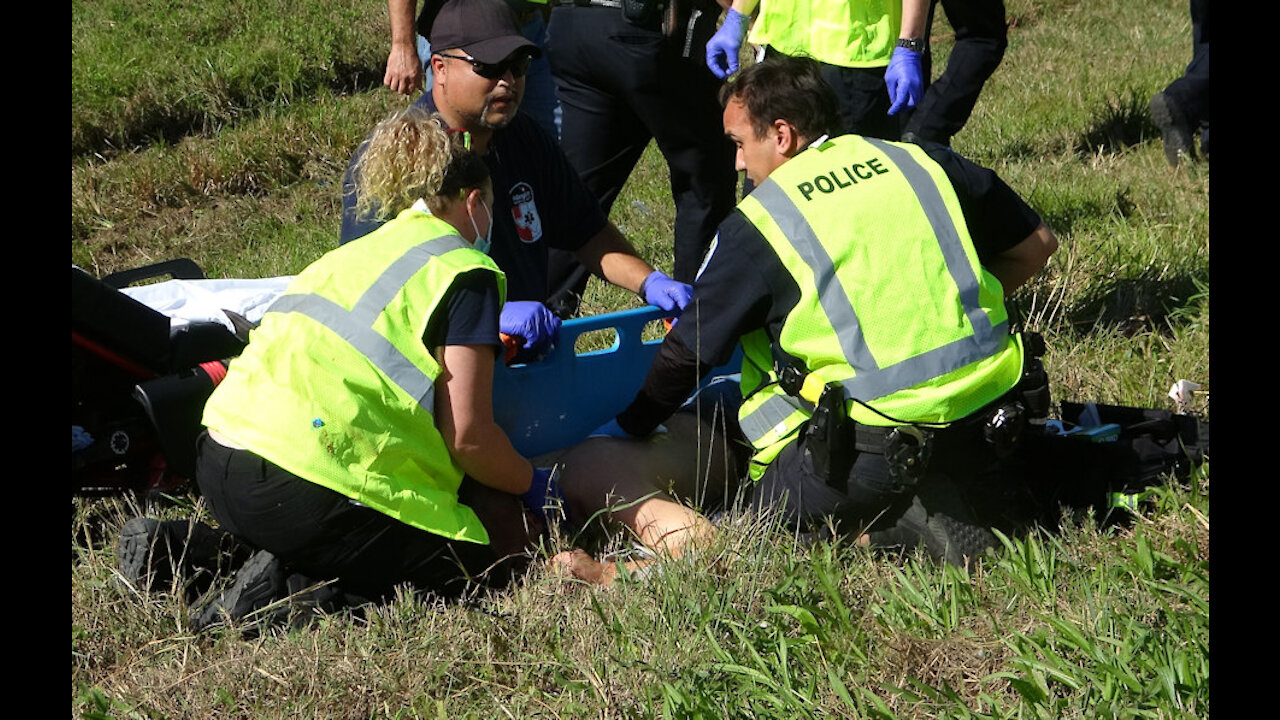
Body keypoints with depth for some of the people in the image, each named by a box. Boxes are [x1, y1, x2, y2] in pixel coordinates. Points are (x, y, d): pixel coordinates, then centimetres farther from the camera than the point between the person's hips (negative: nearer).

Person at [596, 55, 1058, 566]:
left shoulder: (757, 223, -1)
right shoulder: (922, 161, 11)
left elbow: (690, 351, 7)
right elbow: (1036, 245, 20)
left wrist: (628, 428, 24)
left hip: (879, 439, -5)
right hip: (990, 414, 6)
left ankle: (902, 521, -10)